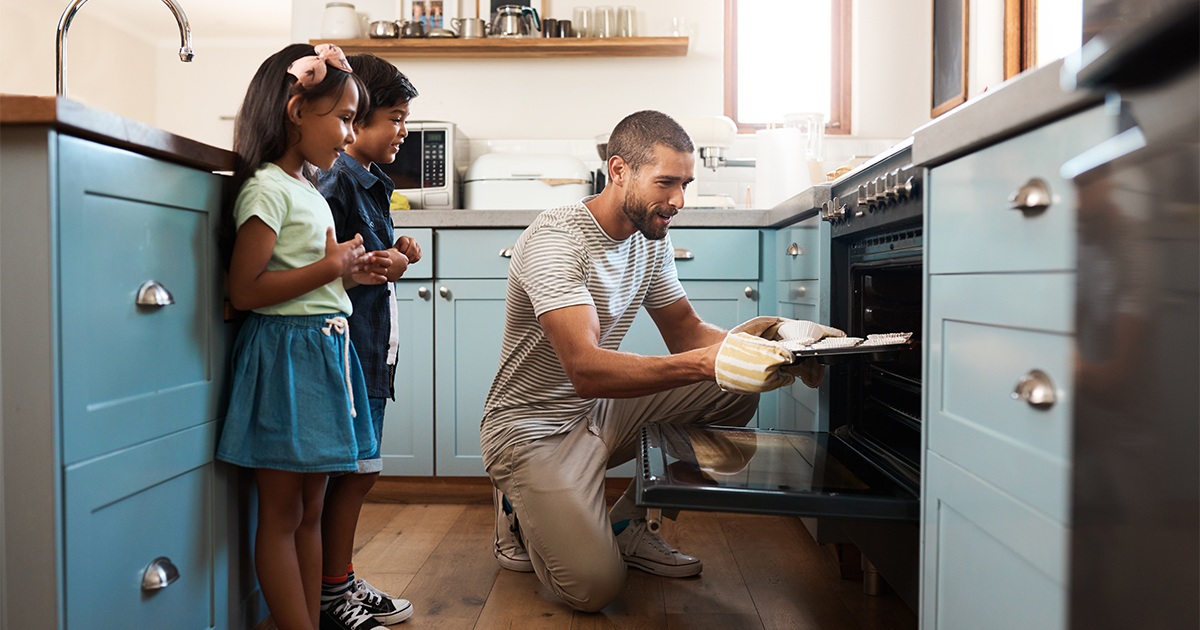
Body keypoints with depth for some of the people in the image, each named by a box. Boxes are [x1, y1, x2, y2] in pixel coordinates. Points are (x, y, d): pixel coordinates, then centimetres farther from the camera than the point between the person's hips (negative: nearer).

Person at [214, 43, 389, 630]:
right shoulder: (267, 188, -12)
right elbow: (245, 290, -19)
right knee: (281, 514, 1)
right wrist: (330, 268, -15)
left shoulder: (306, 189, 16)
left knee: (310, 508, 14)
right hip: (286, 355, -9)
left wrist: (350, 272, 9)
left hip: (325, 350, 10)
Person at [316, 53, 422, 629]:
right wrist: (377, 266, -16)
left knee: (360, 471, 15)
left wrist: (396, 253, 6)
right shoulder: (334, 182, -13)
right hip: (345, 346, -10)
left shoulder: (371, 183, 17)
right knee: (352, 471, -1)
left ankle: (341, 582, 28)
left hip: (373, 347, 10)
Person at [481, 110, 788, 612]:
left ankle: (626, 524, 5)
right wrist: (707, 361, -44)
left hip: (600, 413, 8)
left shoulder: (652, 239, 1)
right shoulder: (555, 240, -25)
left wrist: (742, 344, -16)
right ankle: (521, 512, 11)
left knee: (737, 392, -8)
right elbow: (586, 370, -35)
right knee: (595, 587, -22)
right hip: (533, 429, -8)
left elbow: (685, 331, 5)